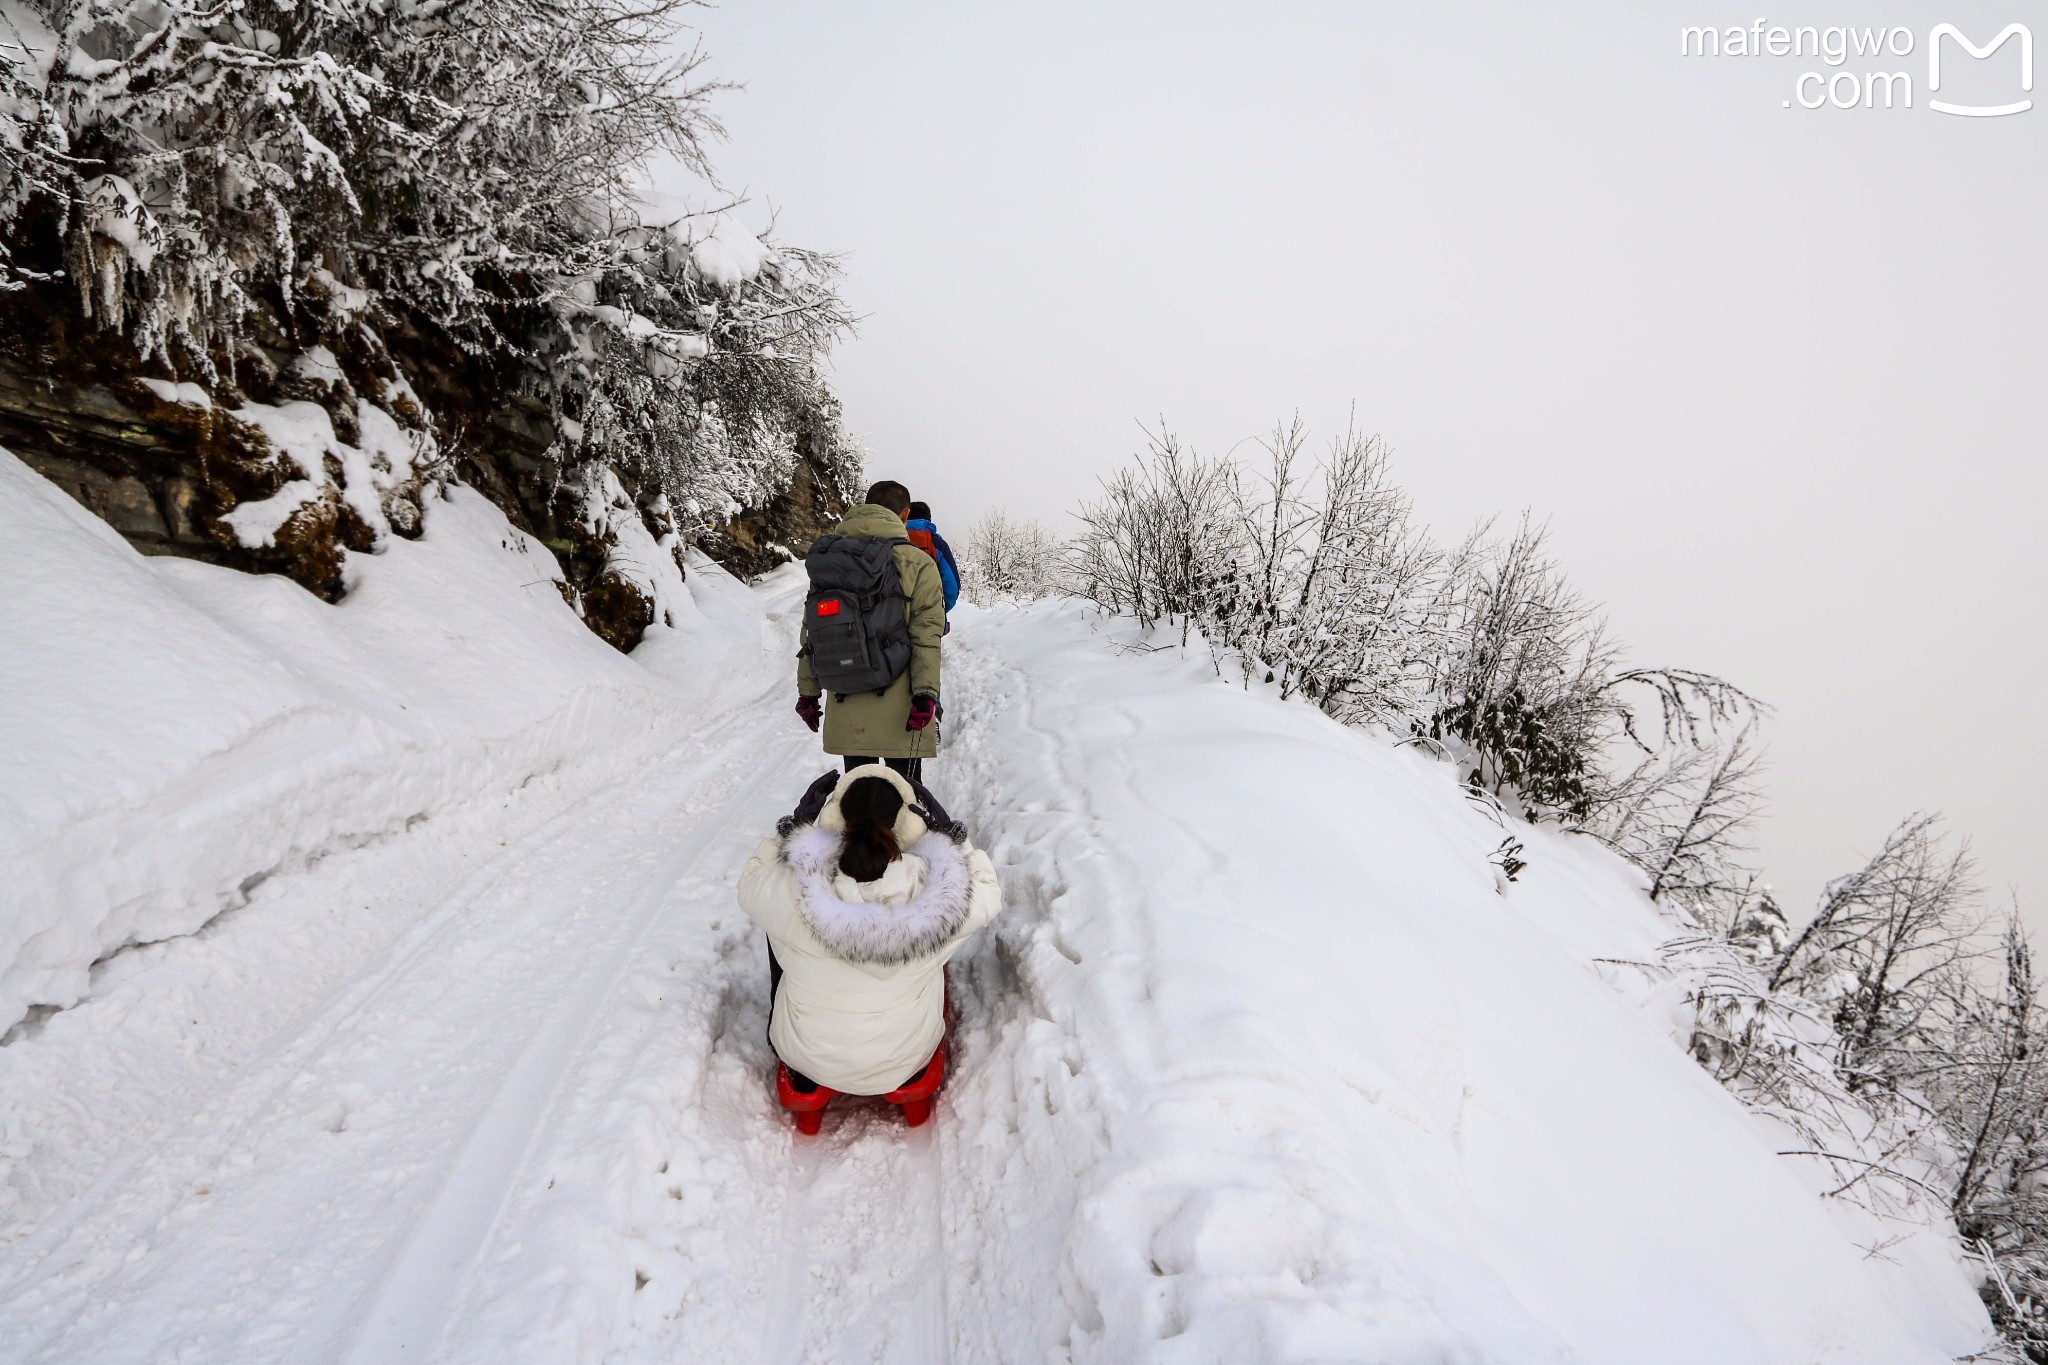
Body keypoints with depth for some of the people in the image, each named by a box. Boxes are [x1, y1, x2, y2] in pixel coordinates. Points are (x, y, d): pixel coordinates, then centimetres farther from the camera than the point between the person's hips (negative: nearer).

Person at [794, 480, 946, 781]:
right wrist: (926, 694, -11)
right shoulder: (917, 562, -4)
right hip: (898, 707, -4)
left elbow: (811, 632, 8)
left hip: (843, 702, 4)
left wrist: (808, 691, 14)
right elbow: (926, 636, -11)